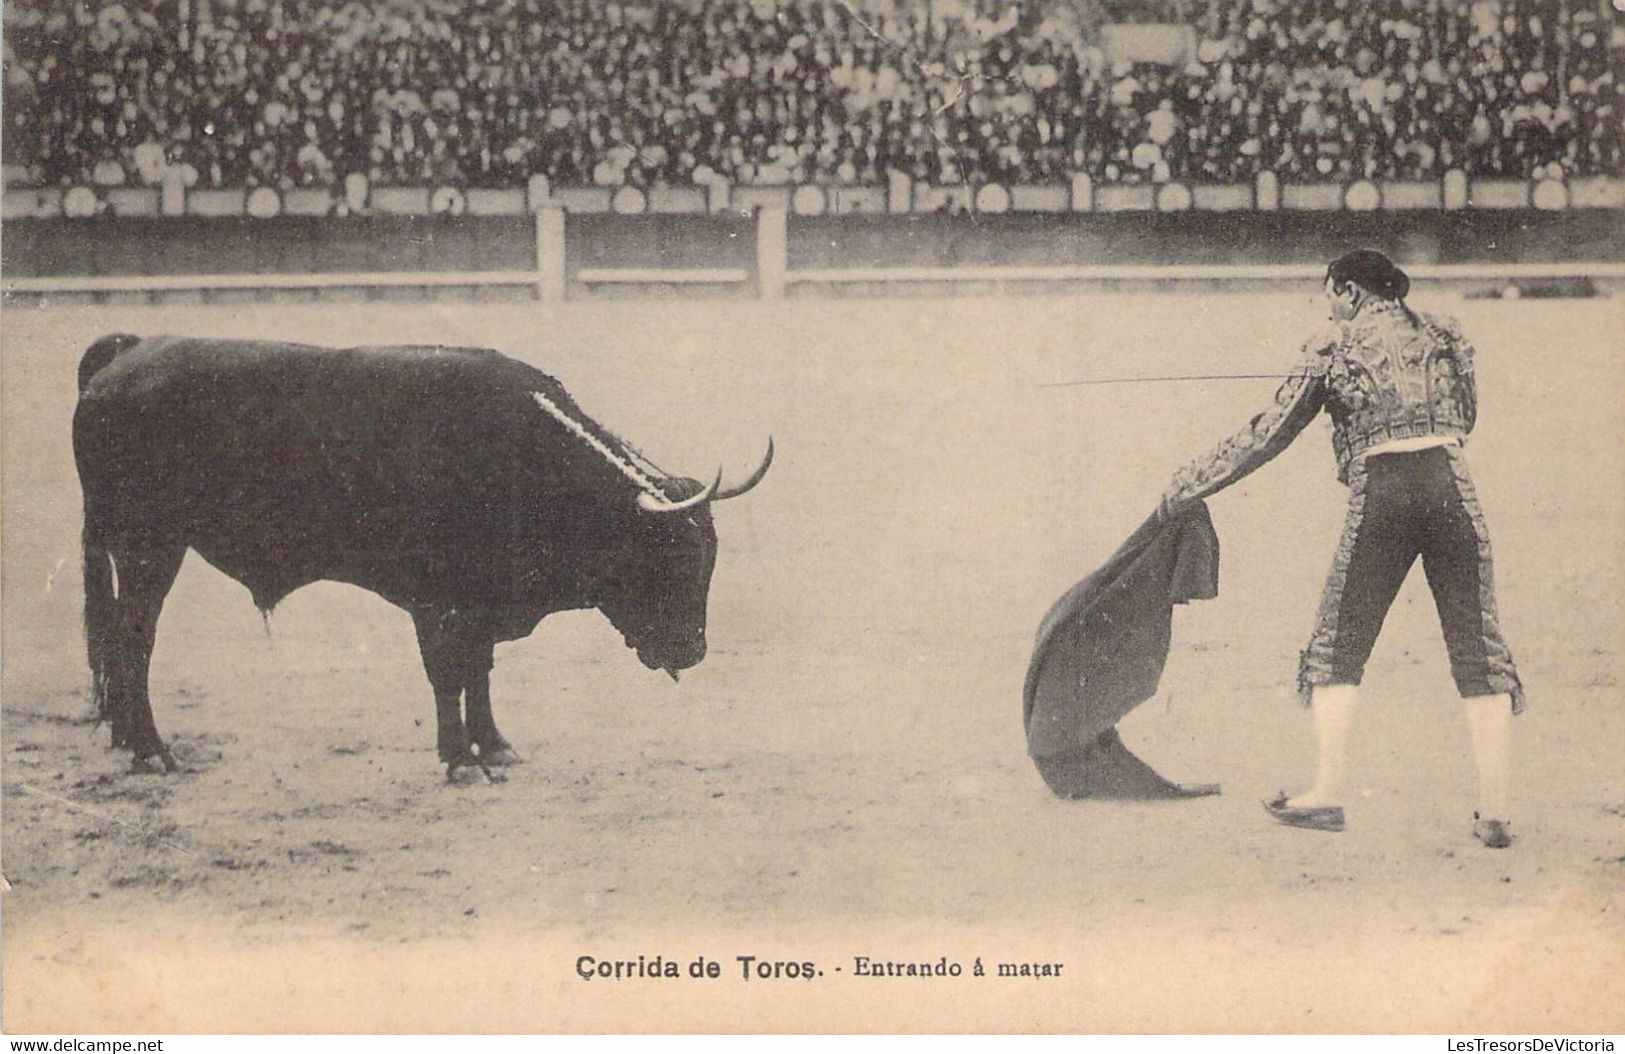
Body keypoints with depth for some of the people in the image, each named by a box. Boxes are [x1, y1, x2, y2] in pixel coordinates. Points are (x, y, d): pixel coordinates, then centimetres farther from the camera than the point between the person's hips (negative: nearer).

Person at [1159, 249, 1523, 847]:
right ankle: (1494, 811, -3)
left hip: (1379, 496, -2)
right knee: (1478, 650, 3)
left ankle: (1326, 792, 6)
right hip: (1451, 485, 2)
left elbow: (1267, 435, 10)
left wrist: (1191, 483, 18)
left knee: (1338, 646, 11)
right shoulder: (1445, 334, 15)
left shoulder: (1333, 348, 8)